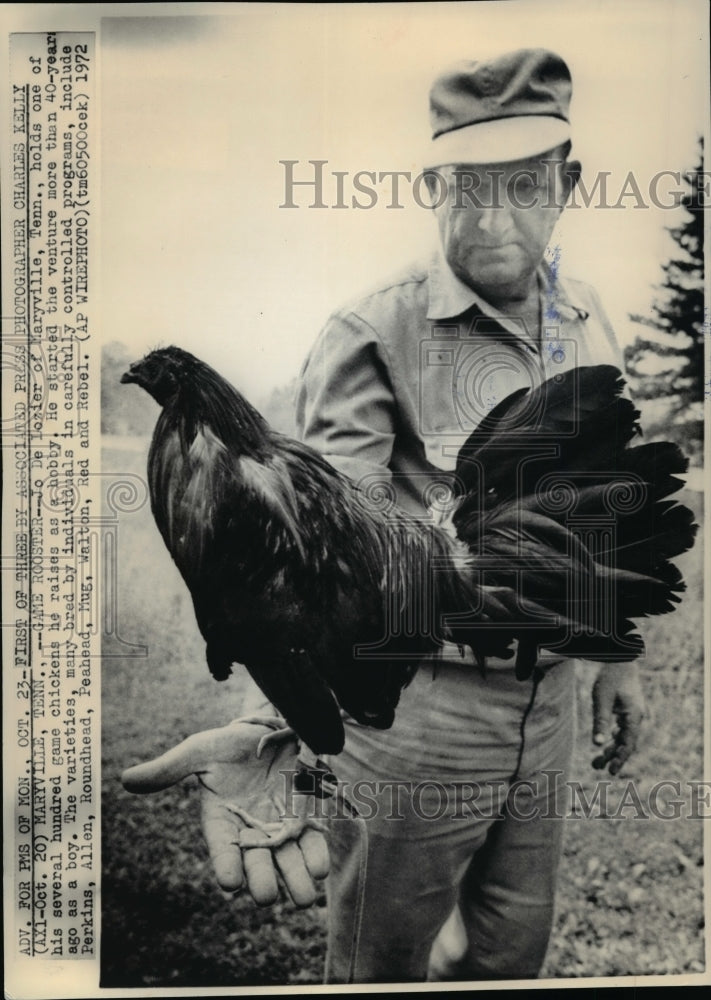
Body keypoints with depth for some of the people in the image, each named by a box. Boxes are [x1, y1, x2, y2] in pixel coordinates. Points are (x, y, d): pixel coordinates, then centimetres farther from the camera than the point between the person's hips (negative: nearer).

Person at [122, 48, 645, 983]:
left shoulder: (588, 325, 2)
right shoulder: (375, 336, -18)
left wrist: (618, 657, 15)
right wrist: (287, 718, -44)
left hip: (545, 704, 6)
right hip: (415, 716, -5)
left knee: (514, 947, 26)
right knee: (382, 963, 19)